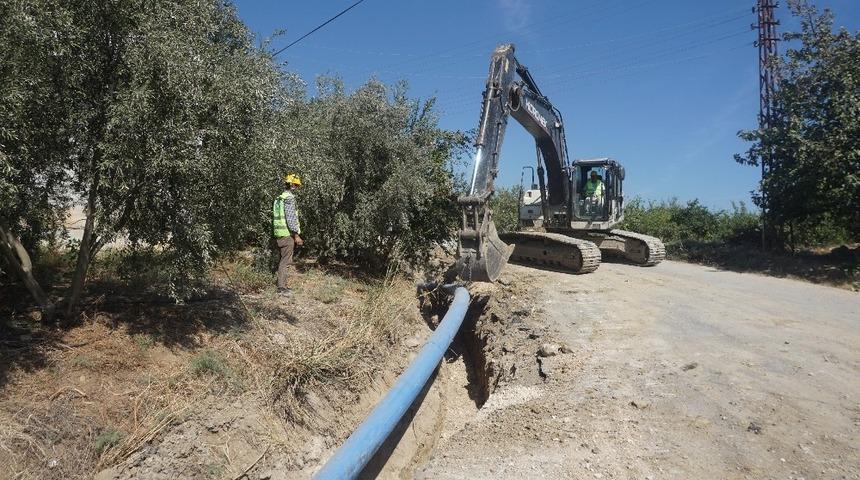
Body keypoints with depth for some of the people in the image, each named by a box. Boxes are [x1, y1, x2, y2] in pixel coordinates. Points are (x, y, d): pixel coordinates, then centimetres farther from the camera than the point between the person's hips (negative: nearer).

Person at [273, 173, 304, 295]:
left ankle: (282, 285, 20)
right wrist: (296, 235, -18)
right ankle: (281, 287, -4)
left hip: (279, 233, 9)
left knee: (284, 260, 15)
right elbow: (291, 218, -19)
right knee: (286, 261, -6)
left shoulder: (279, 198, 18)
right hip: (287, 234, -9)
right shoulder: (289, 197, -12)